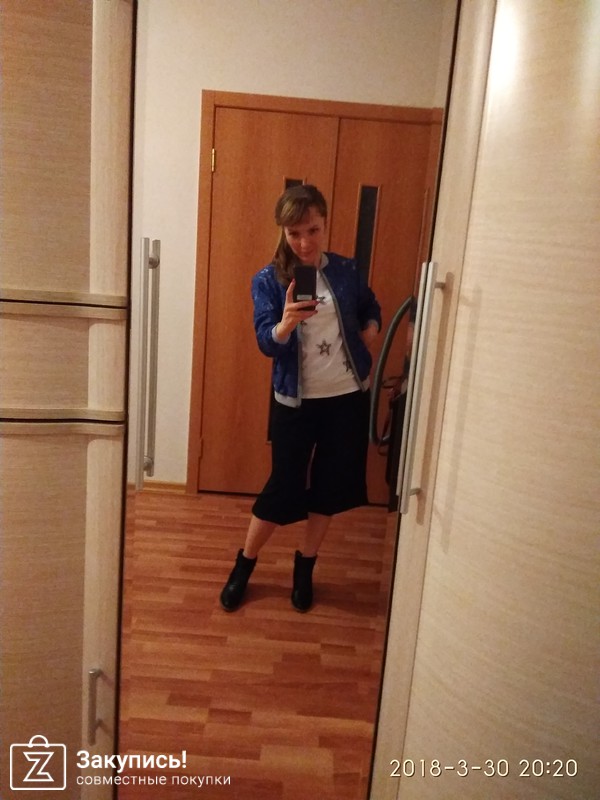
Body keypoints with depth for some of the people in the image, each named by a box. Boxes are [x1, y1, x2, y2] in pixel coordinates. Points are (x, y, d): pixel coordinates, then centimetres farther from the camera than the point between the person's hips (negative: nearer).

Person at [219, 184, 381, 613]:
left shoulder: (347, 271, 0)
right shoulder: (268, 280, -8)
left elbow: (371, 308, 19)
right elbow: (266, 341, -18)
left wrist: (370, 333, -1)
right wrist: (286, 323, -39)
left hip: (348, 396, 3)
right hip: (295, 401, -3)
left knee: (330, 485, 11)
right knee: (284, 487, 4)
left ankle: (305, 566, 33)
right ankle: (244, 565, 27)